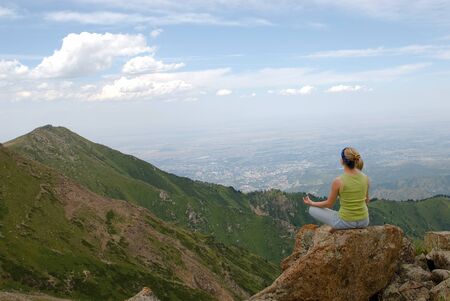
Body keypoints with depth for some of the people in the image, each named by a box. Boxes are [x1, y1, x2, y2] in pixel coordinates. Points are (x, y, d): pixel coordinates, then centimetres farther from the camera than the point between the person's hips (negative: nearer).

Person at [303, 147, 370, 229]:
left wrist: (311, 203, 11)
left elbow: (329, 204, -7)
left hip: (345, 222, -5)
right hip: (364, 221, 5)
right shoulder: (365, 178, -7)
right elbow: (366, 201, 9)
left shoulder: (338, 181, -21)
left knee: (312, 209, 18)